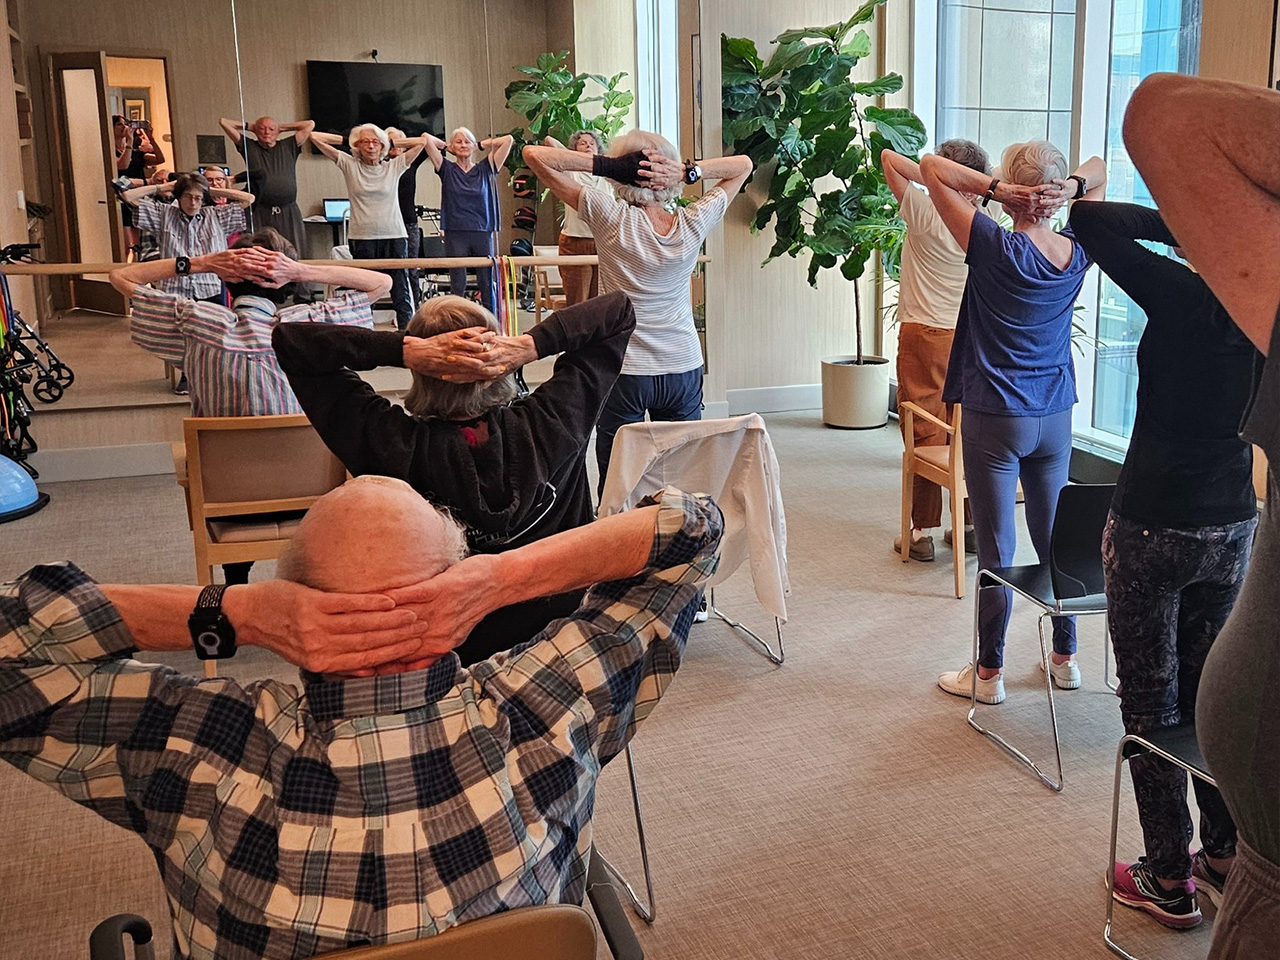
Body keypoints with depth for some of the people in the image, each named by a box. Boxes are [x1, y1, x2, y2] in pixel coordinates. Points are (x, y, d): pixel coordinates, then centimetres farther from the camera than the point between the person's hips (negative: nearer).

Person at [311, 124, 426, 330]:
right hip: (362, 238, 0)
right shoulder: (349, 165, 7)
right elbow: (315, 137, 7)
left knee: (401, 290, 0)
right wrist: (345, 140, 11)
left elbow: (421, 142, 7)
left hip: (394, 236, 0)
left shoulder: (394, 167, 8)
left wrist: (392, 142, 11)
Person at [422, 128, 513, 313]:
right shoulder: (447, 170, 7)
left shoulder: (484, 169, 10)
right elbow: (427, 138, 0)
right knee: (457, 286, 1)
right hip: (455, 234, -1)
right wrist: (446, 147, 15)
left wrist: (481, 145, 13)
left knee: (488, 284, 3)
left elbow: (508, 140, 6)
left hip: (483, 233, 1)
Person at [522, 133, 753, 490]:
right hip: (683, 370, 3)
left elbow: (534, 155, -11)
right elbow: (743, 165, 10)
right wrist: (688, 172, -7)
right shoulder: (693, 223, -7)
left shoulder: (612, 218, -14)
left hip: (623, 371, -3)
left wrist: (603, 165, -15)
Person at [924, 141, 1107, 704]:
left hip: (995, 420, -5)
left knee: (995, 550, 3)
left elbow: (932, 168, -14)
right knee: (1054, 539, 17)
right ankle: (1065, 657, 30)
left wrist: (1000, 190, -20)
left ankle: (989, 673, 14)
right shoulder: (1078, 252, -2)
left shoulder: (997, 248, -17)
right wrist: (1073, 188, -7)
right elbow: (1099, 171, 15)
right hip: (1055, 418, 6)